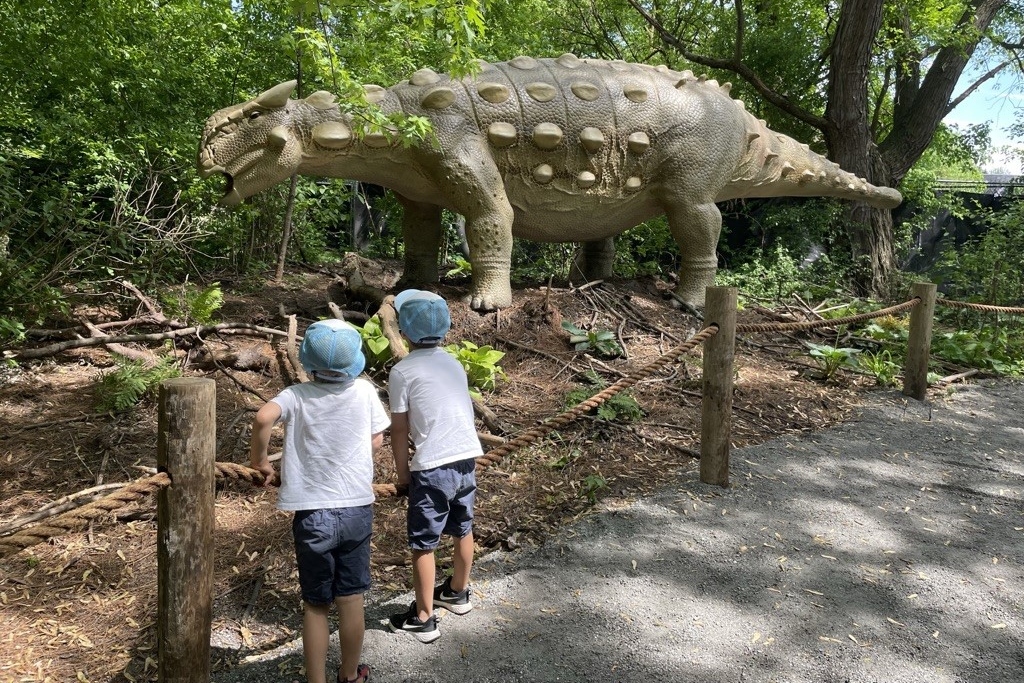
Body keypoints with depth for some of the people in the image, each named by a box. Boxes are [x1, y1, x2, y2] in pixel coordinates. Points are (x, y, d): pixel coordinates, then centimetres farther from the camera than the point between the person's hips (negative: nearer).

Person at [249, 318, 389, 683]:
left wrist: (259, 461, -11)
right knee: (351, 599, 16)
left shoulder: (297, 395, -8)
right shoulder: (364, 391, -4)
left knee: (315, 605, 12)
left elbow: (263, 418, -27)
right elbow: (377, 440, 6)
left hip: (313, 514, -1)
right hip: (357, 510, 1)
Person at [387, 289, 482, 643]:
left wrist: (402, 472, 7)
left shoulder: (403, 371, -8)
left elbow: (399, 430, -6)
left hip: (432, 468, -7)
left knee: (423, 545, 8)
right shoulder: (453, 363, 9)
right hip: (467, 458, 7)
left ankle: (423, 618, 19)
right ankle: (457, 593, 44)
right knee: (463, 530, 23)